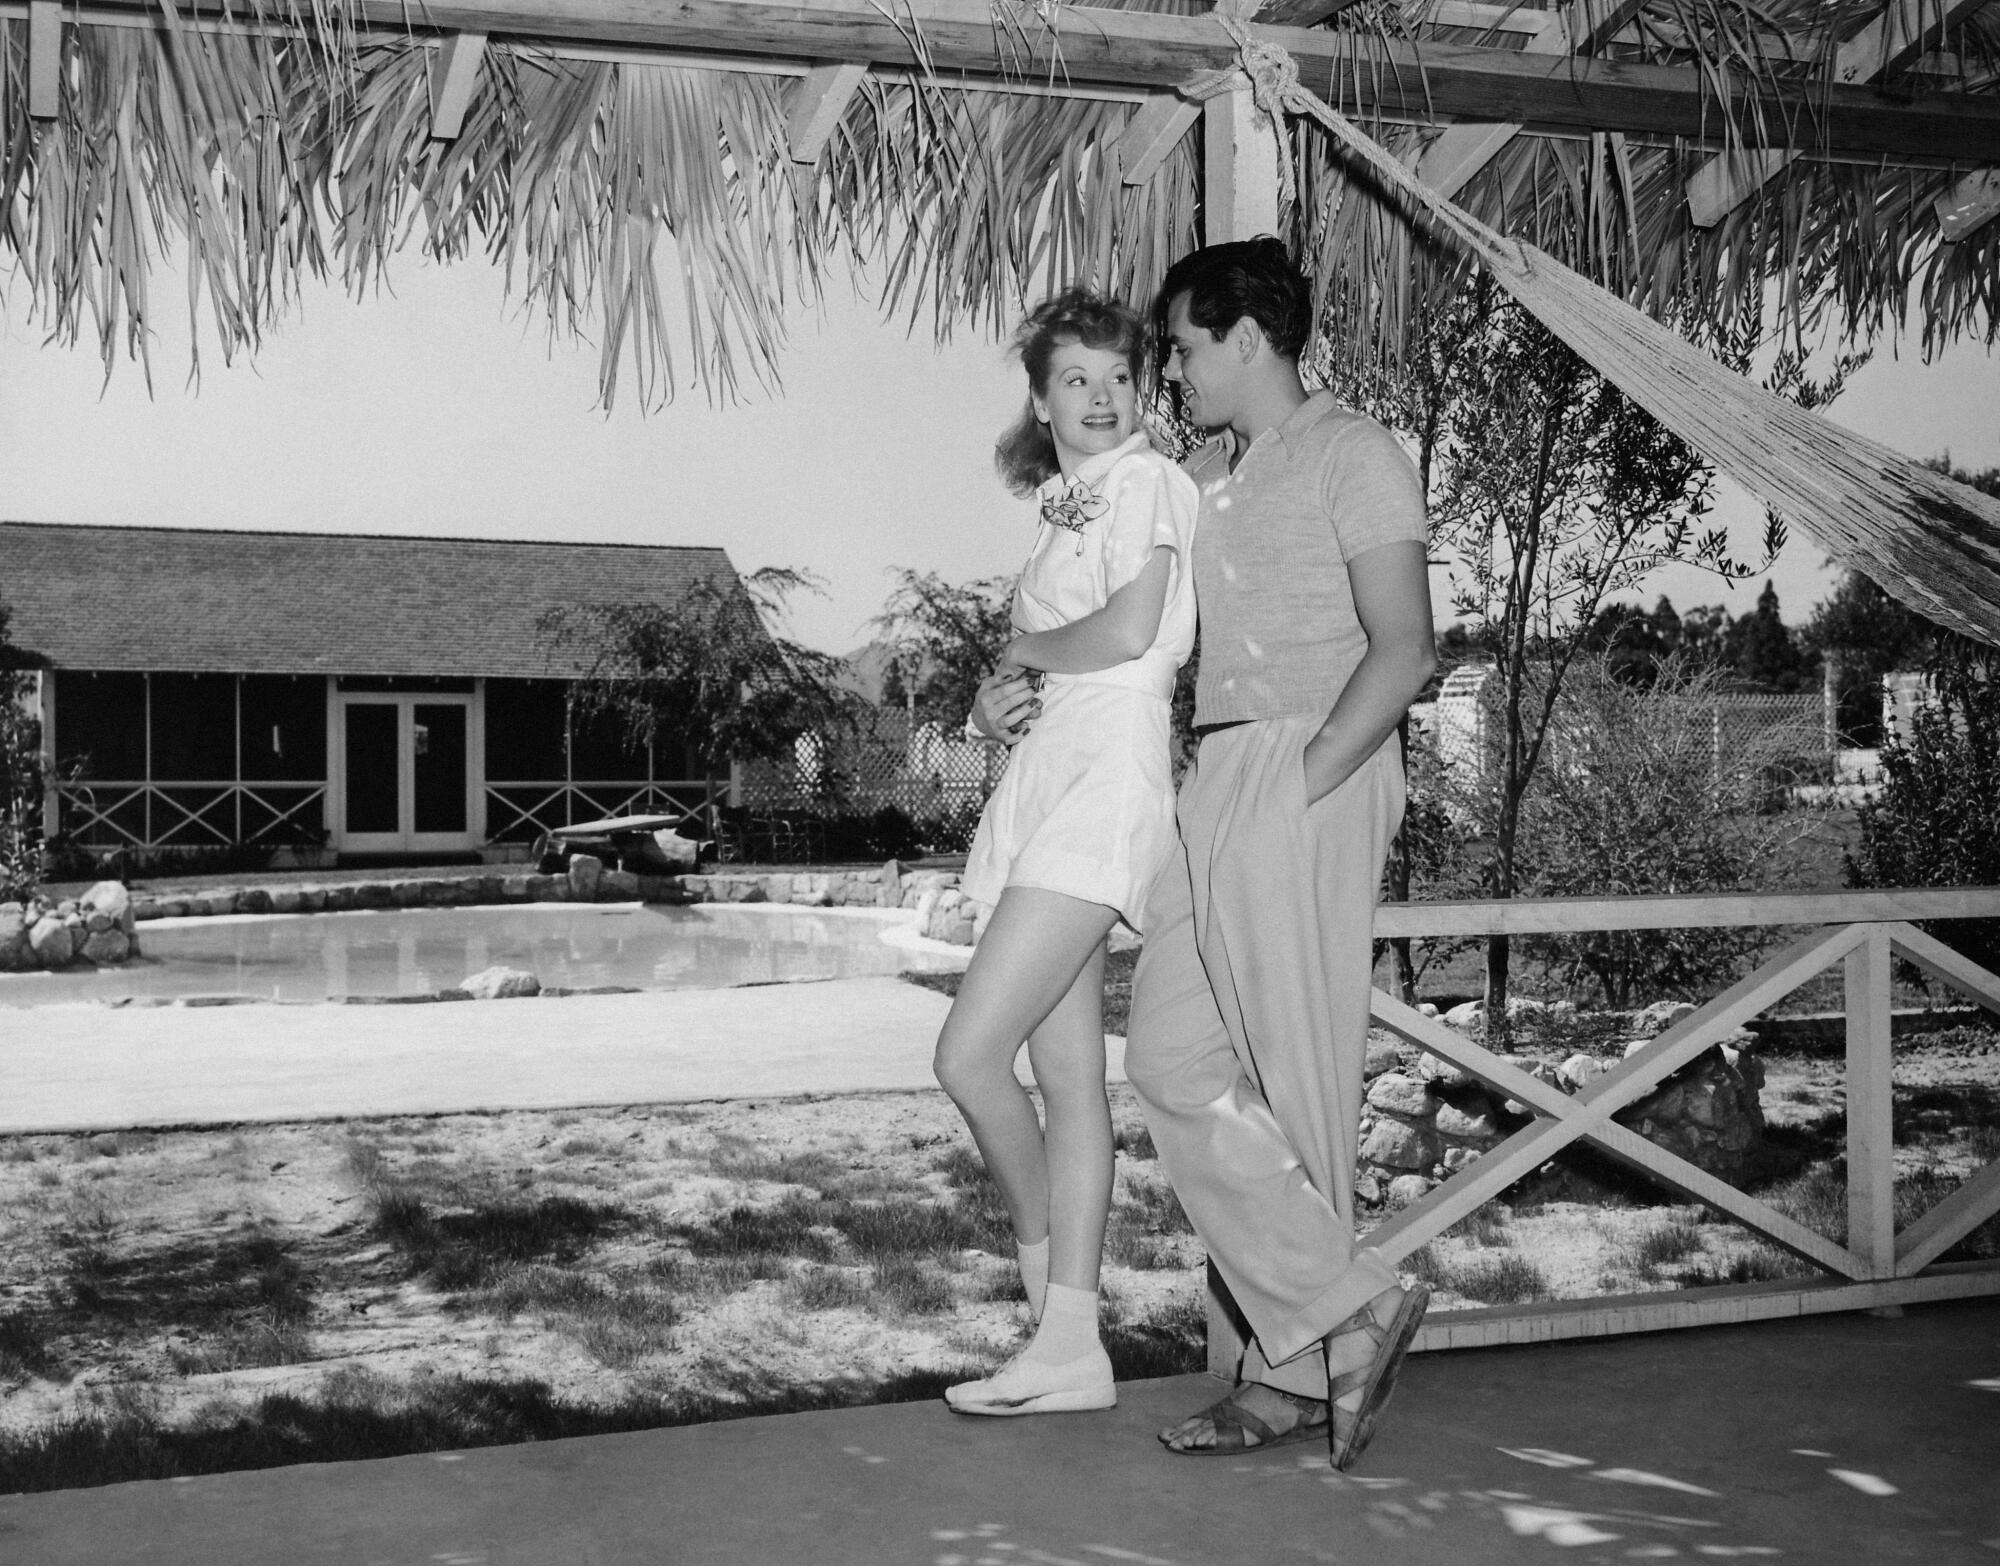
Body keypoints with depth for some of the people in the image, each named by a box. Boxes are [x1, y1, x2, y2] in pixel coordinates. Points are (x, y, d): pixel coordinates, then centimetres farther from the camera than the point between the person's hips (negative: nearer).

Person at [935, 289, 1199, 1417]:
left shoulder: (1148, 480, -2)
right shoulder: (1069, 510, 23)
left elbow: (1131, 631, -17)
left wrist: (1022, 650, 0)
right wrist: (995, 701, 3)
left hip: (1107, 777, -9)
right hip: (1044, 780, 9)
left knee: (970, 1053, -14)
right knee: (1069, 1077, 6)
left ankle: (1045, 1270, 8)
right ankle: (1072, 1347, 11)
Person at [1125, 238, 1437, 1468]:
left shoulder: (1351, 454, -4)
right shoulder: (1208, 471, 20)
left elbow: (1404, 652, -12)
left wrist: (1301, 784, -16)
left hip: (1310, 776, -8)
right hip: (1217, 772, 8)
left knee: (1298, 1077, -4)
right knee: (1174, 1057, 1)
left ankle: (1300, 1369, 9)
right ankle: (1345, 1312, 8)